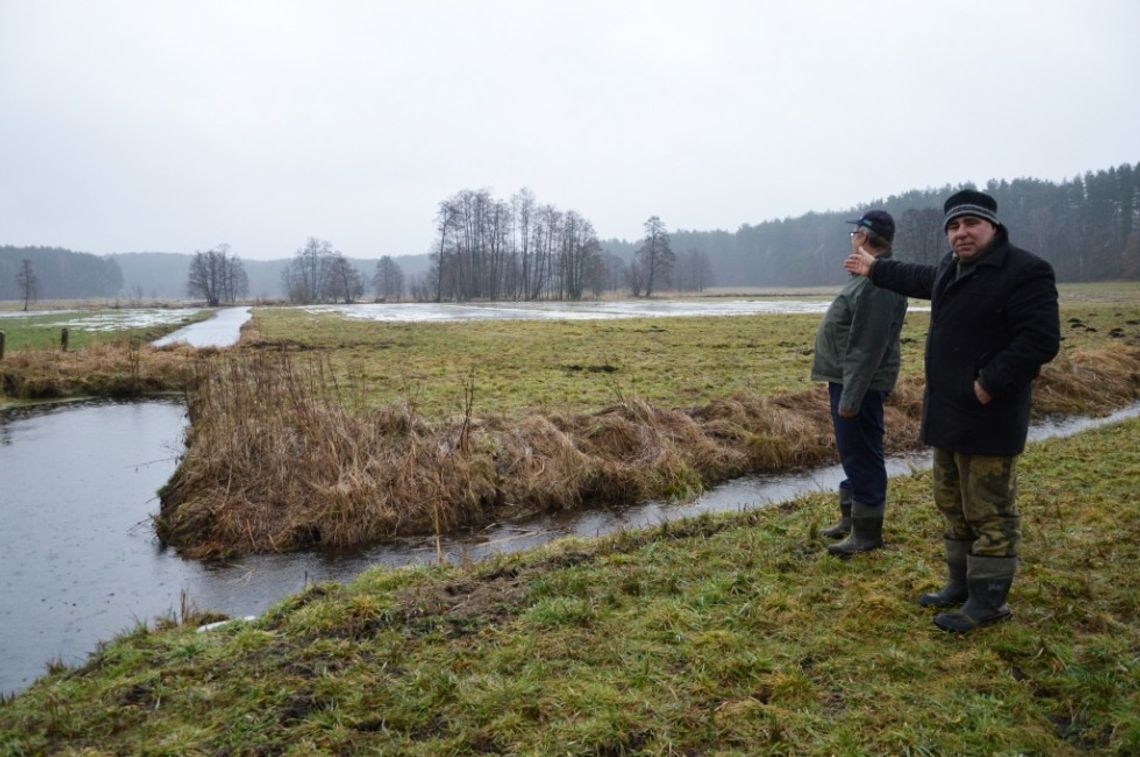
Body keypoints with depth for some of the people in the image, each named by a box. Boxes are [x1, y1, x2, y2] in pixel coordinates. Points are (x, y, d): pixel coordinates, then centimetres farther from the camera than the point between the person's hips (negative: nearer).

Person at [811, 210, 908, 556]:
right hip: (846, 378, 11)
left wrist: (851, 396, -25)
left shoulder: (878, 282, -21)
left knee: (861, 456, -2)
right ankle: (850, 518, 31)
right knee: (852, 453, 19)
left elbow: (868, 347, -26)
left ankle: (866, 532, 8)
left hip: (859, 384, -11)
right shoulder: (871, 275, 13)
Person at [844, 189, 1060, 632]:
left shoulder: (1024, 271, -15)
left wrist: (990, 386, -23)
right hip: (949, 414, 10)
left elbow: (1041, 340, -22)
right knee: (952, 505, 18)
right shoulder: (951, 267, 13)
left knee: (990, 512, 0)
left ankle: (988, 601, 11)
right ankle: (961, 585, 31)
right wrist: (876, 270, 47)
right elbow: (921, 280, 36)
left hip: (987, 419, -9)